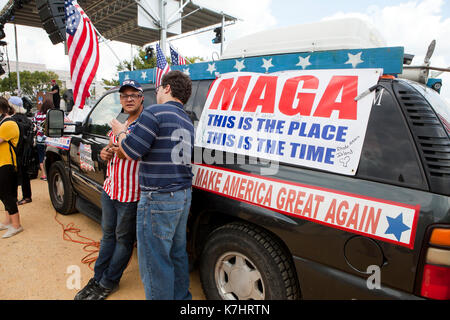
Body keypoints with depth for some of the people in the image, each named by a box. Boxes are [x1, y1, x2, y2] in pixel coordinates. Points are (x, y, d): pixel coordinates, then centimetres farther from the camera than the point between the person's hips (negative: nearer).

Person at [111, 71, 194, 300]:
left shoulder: (155, 112, -12)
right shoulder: (187, 121, 15)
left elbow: (131, 151, -15)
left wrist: (121, 132, 6)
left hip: (159, 199, -9)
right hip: (184, 195, 9)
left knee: (154, 261, 5)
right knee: (177, 253, 22)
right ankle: (181, 297, 37)